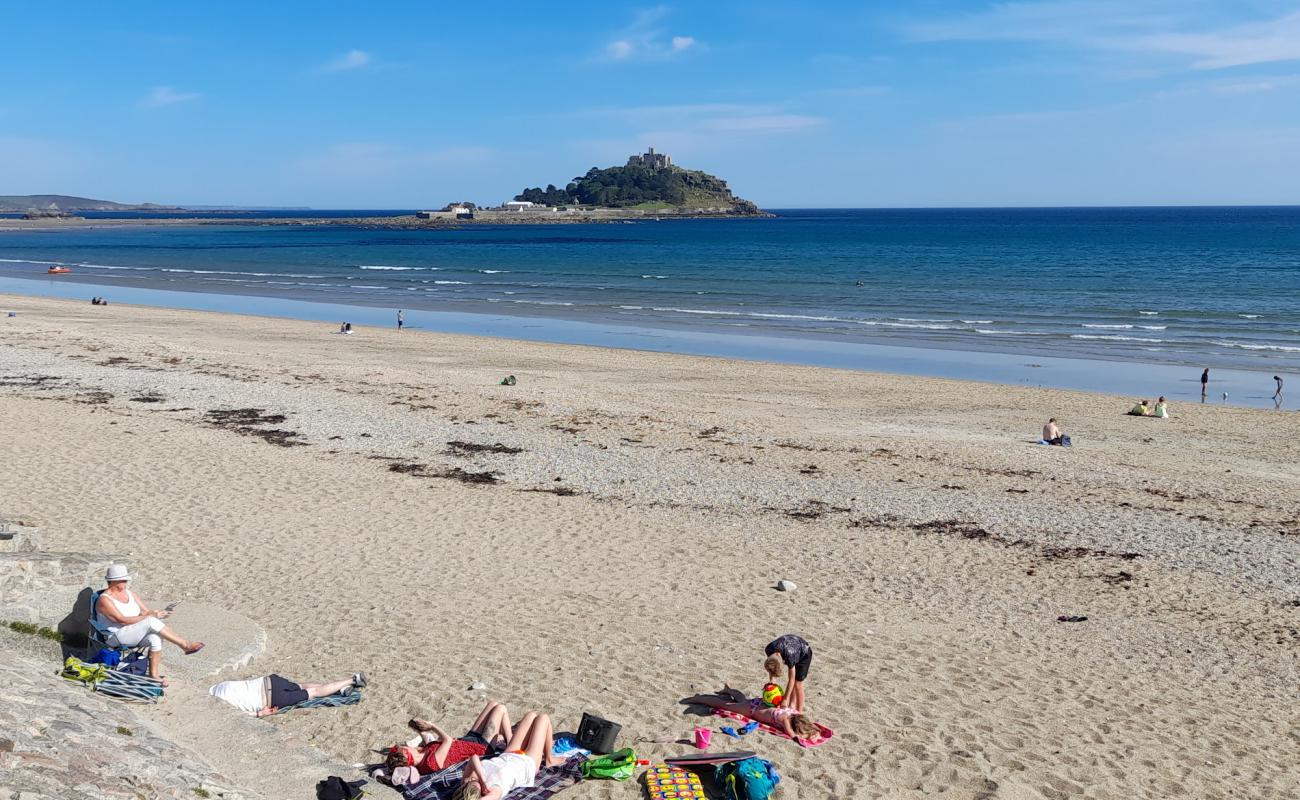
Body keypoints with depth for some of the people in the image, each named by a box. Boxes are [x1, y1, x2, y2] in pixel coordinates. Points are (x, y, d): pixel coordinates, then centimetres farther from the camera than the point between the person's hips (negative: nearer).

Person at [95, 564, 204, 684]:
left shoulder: (129, 592, 10)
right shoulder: (104, 600, -13)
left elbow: (147, 611, 8)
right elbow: (122, 620, -23)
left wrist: (154, 614, -16)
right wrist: (147, 617, -26)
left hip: (136, 633, 7)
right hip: (116, 637, -7)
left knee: (155, 637, -27)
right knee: (151, 622, -30)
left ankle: (153, 674, -22)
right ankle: (185, 645, -25)